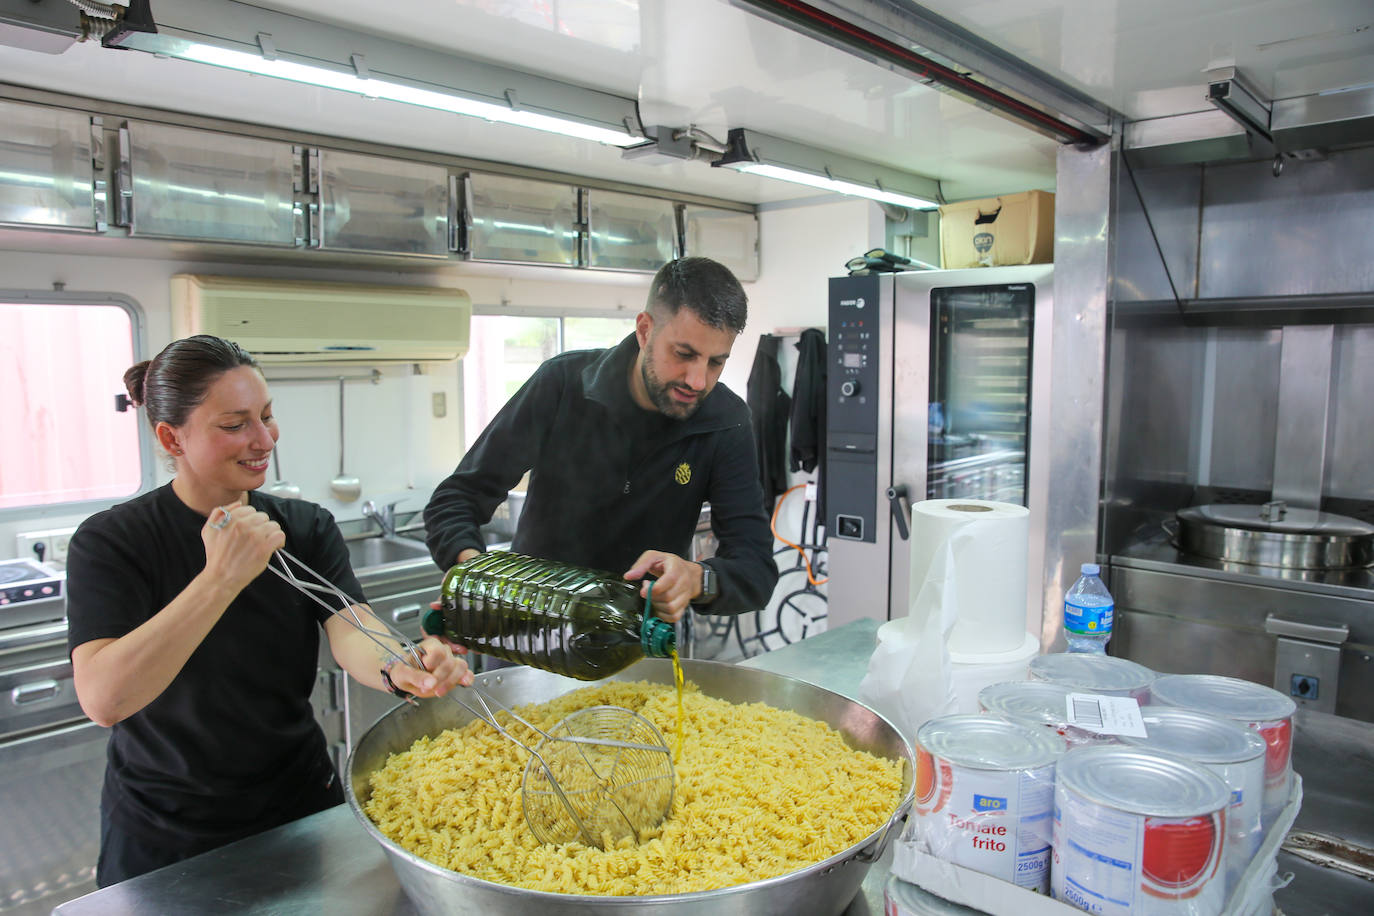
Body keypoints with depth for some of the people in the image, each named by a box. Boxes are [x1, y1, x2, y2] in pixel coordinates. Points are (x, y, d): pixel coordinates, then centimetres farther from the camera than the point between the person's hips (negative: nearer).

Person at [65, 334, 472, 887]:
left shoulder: (307, 527, -4)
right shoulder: (111, 542, -16)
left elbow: (348, 628, -20)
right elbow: (103, 699, -30)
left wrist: (400, 668, -42)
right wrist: (222, 577, -38)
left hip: (301, 802, 3)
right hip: (163, 841, -3)